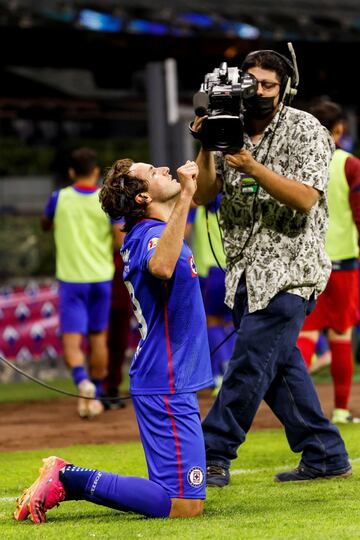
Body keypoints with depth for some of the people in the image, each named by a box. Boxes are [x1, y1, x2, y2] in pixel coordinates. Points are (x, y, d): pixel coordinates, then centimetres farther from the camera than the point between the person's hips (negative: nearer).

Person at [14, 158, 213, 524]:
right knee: (185, 505, -14)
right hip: (167, 385, -10)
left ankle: (67, 481, 12)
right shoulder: (152, 234, -16)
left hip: (166, 383, 10)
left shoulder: (145, 233, 14)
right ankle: (68, 480, -11)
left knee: (174, 497, 16)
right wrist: (184, 195, -39)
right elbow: (160, 266, -43)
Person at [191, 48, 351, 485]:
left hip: (288, 271, -6)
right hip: (246, 269, 6)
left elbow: (306, 199, -17)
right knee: (279, 366, 8)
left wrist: (254, 168, -27)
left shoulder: (305, 131, -6)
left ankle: (212, 455, -8)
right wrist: (206, 149, -13)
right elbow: (203, 195, 3)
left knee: (250, 362, -11)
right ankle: (325, 456, 16)